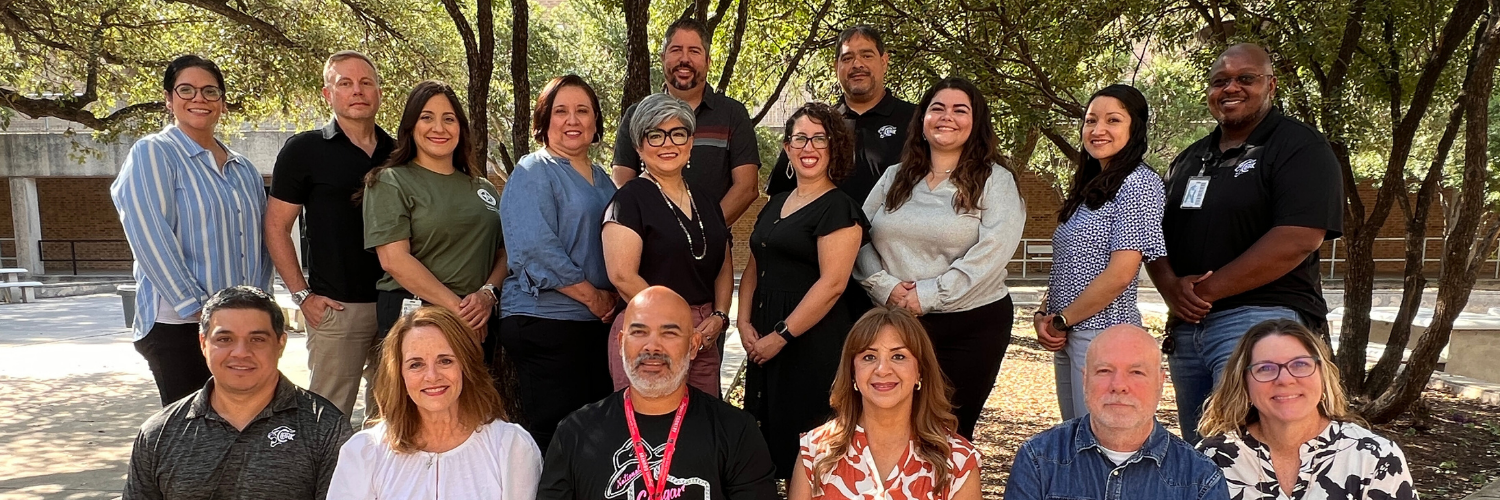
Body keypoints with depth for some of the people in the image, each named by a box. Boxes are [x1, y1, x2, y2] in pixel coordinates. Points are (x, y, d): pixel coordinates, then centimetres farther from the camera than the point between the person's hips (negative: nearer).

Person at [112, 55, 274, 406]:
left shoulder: (243, 169, 15)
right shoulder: (152, 154, -4)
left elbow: (262, 240, 18)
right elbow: (149, 237, -14)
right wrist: (196, 307, -17)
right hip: (179, 327, -6)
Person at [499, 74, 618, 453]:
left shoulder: (602, 179, 18)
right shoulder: (532, 173, -5)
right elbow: (536, 250, -17)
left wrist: (613, 296, 2)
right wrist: (593, 297, -14)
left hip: (599, 323, 8)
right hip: (546, 322, -7)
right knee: (554, 434, -5)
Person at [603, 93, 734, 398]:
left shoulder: (705, 202, 14)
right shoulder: (630, 199, -6)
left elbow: (724, 267, 19)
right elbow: (622, 276, -15)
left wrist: (719, 317, 2)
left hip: (703, 339, 6)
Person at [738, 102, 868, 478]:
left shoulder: (839, 208, -10)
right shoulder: (775, 205, 15)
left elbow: (832, 283, -18)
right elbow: (754, 268, 17)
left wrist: (781, 336, -16)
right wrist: (745, 322, 2)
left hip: (813, 343, -7)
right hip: (764, 339, 8)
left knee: (802, 442, 0)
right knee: (767, 433, 13)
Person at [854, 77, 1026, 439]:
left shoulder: (995, 181, 0)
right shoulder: (894, 178, 12)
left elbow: (992, 250, -14)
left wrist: (928, 294, -17)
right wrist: (886, 286, -10)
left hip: (971, 326, -3)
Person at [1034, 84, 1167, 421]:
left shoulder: (1138, 182, -11)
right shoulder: (1091, 186, 15)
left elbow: (1120, 274, -18)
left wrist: (1061, 320, -10)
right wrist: (1044, 315, 1)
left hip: (1103, 333, -8)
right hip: (1068, 335, 9)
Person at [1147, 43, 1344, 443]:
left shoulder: (1300, 148, -4)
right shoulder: (1189, 160, 19)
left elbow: (1297, 240, -16)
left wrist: (1206, 291, -14)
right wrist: (1171, 288, -7)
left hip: (1262, 319, -7)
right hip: (1187, 327, 7)